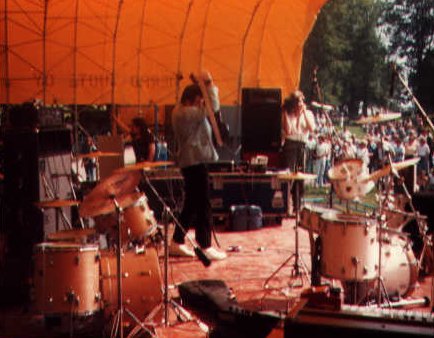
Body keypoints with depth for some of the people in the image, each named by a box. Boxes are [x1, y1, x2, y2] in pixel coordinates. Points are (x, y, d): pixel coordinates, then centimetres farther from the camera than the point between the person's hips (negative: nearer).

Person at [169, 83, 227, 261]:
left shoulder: (179, 111, 14)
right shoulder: (186, 113, -17)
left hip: (190, 162, 11)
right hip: (195, 162, -11)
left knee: (191, 204, 16)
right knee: (203, 206, -5)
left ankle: (177, 242, 21)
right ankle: (205, 247, -1)